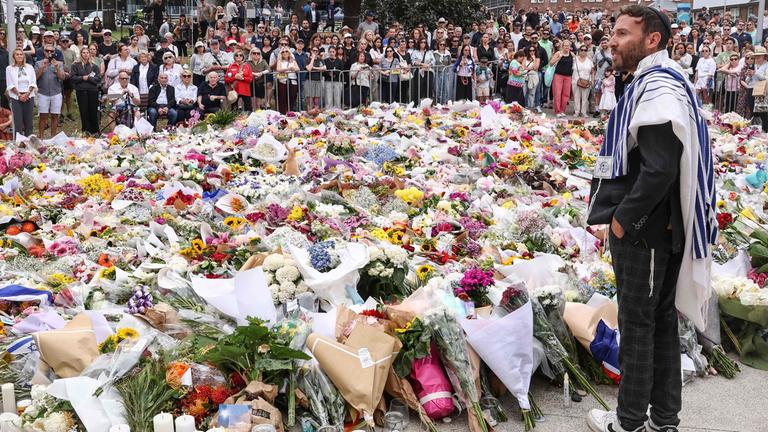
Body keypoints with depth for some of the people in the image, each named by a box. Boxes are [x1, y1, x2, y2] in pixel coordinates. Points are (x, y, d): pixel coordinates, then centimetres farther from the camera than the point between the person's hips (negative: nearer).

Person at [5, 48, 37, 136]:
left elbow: (33, 83, 3)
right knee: (18, 120, -3)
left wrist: (27, 93, -11)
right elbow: (10, 85, -2)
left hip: (29, 97, 2)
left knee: (29, 120, 4)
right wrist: (19, 95, -12)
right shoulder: (9, 69, 1)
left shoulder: (30, 67, 6)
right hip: (16, 97, -2)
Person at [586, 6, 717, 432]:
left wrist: (623, 219, -18)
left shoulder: (658, 88, -19)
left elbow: (659, 169, -28)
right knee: (661, 320, 15)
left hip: (644, 232, -10)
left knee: (637, 323, 1)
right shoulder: (659, 82, 14)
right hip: (658, 228, 10)